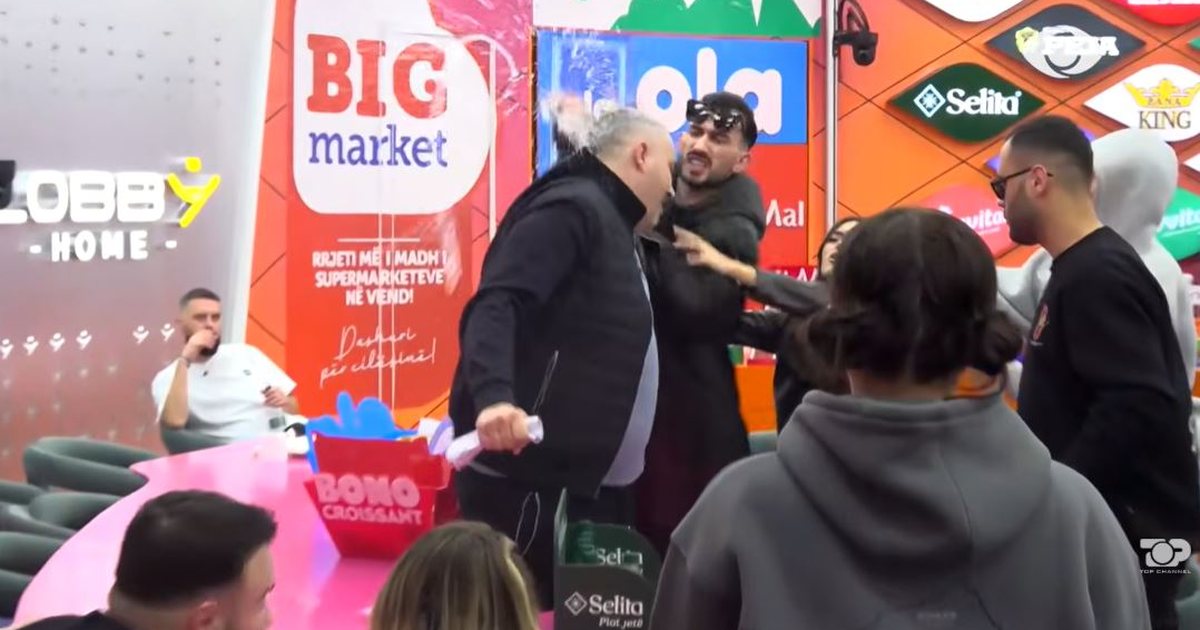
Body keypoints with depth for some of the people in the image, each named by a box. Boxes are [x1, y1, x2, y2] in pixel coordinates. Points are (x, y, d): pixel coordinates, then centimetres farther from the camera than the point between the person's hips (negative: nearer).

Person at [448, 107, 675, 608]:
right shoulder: (573, 208, -10)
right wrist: (493, 397, -40)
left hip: (577, 477, 10)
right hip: (527, 467, -10)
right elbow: (496, 303, -23)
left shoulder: (609, 225, 21)